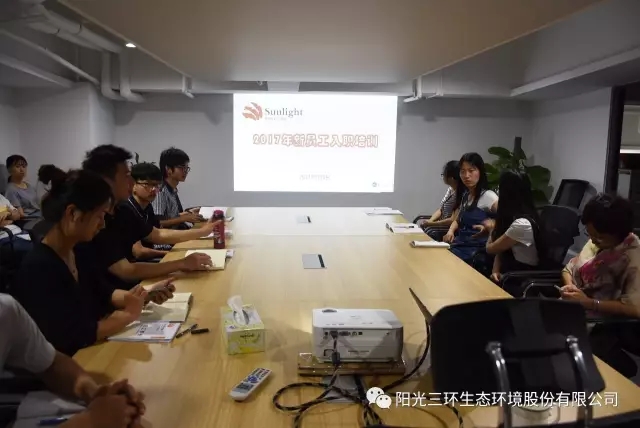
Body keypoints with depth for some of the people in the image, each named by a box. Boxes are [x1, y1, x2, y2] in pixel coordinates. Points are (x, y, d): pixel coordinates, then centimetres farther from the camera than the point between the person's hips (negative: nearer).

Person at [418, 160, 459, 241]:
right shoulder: (450, 189, 7)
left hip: (448, 230, -8)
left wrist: (431, 223, -17)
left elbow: (453, 220, -21)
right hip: (440, 225, 8)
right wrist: (430, 221, -6)